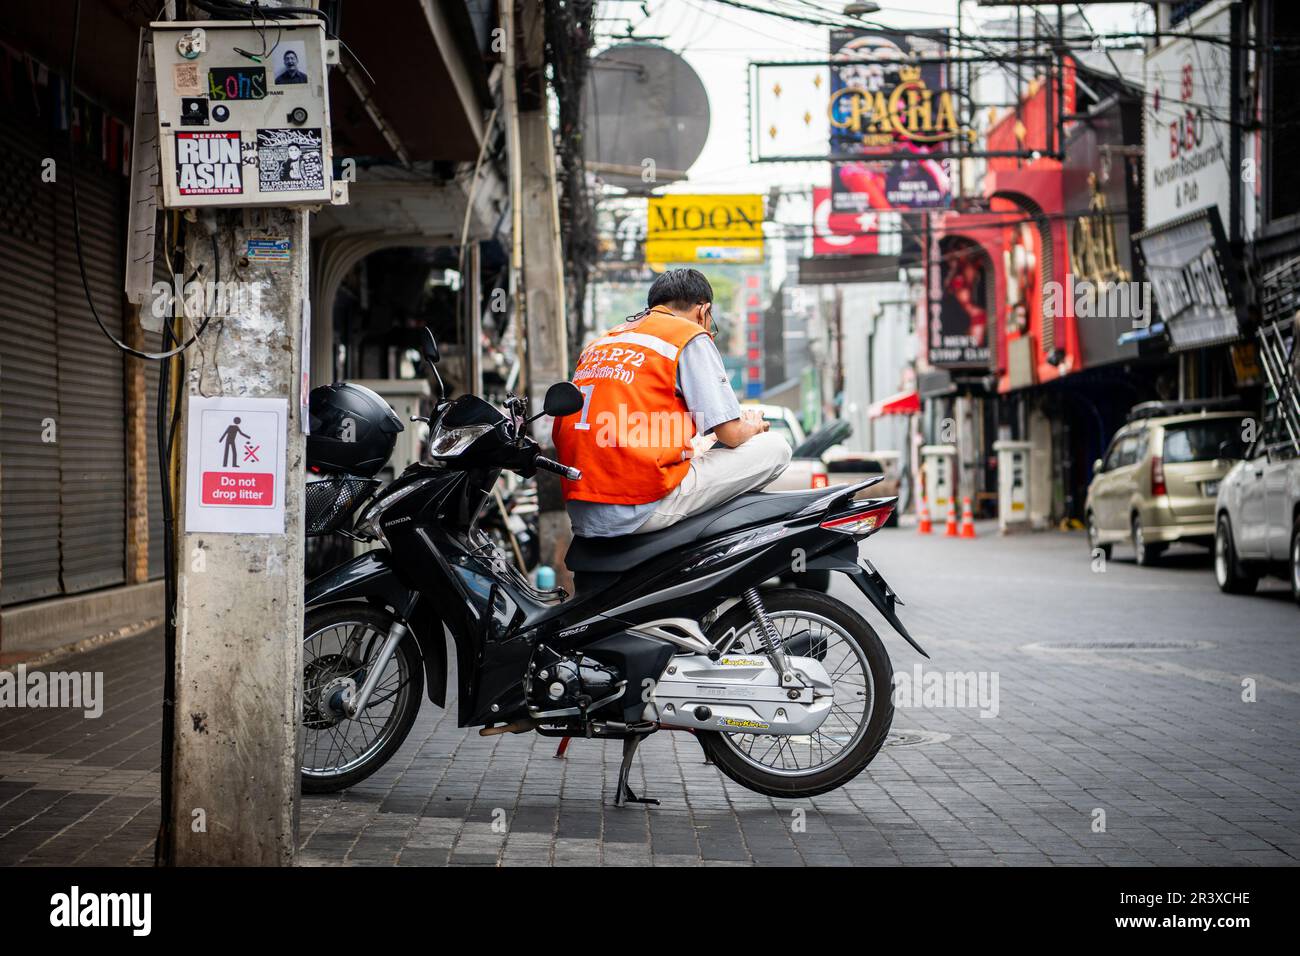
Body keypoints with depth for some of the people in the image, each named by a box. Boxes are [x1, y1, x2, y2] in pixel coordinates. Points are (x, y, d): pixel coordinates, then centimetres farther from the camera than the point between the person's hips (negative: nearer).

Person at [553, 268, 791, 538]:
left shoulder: (598, 343, 23)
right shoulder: (691, 336, 3)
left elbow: (558, 434, 26)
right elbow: (730, 433, -4)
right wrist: (753, 425, 23)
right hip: (640, 512, -8)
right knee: (774, 447, 5)